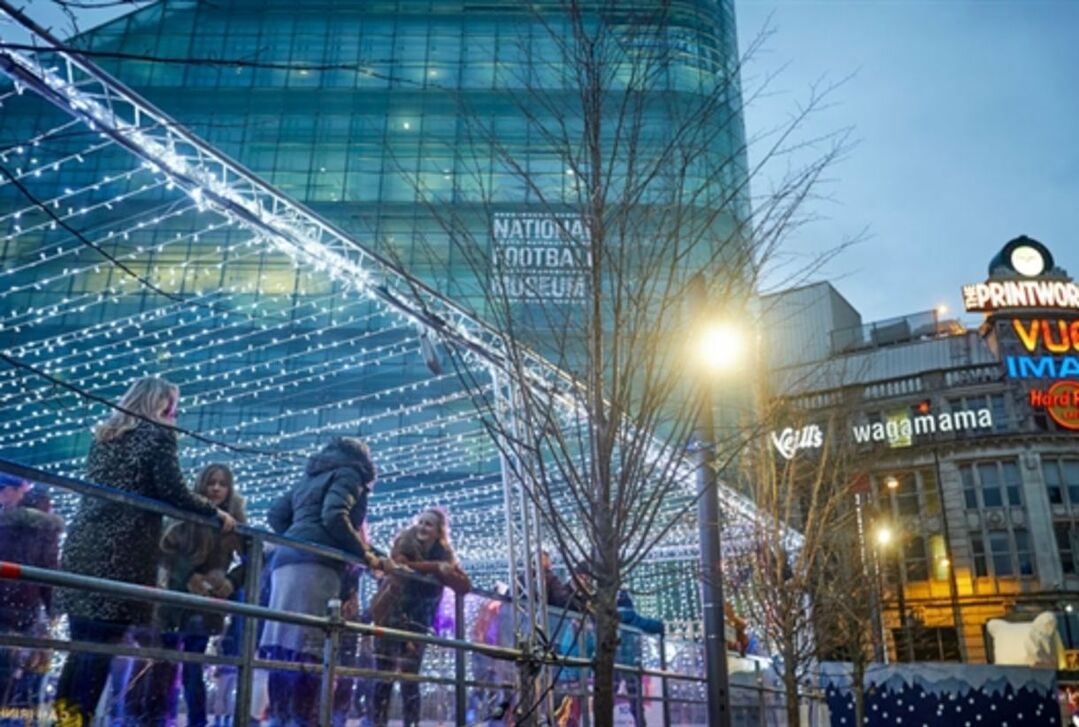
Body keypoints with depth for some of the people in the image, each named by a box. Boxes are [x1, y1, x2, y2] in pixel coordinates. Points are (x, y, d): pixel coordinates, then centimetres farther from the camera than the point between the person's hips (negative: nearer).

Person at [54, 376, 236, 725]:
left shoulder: (104, 434, 20)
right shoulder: (159, 433, -1)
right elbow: (172, 492, -7)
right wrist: (215, 512, 4)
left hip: (82, 542, 7)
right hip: (123, 549, -7)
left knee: (82, 640, 10)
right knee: (103, 641, -4)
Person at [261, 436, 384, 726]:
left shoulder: (309, 478, 30)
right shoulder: (349, 474, 6)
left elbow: (276, 514, 22)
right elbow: (334, 517, -10)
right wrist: (365, 554, -3)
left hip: (285, 560, 8)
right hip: (315, 564, -8)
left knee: (283, 641, 3)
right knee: (307, 645, -12)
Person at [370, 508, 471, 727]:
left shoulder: (444, 554, 2)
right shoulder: (405, 541, -5)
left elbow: (465, 586, -8)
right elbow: (399, 565, -26)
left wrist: (445, 572, -25)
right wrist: (433, 567, -25)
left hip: (416, 622, 2)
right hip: (391, 616, -2)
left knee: (410, 677, -3)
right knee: (384, 675, -3)